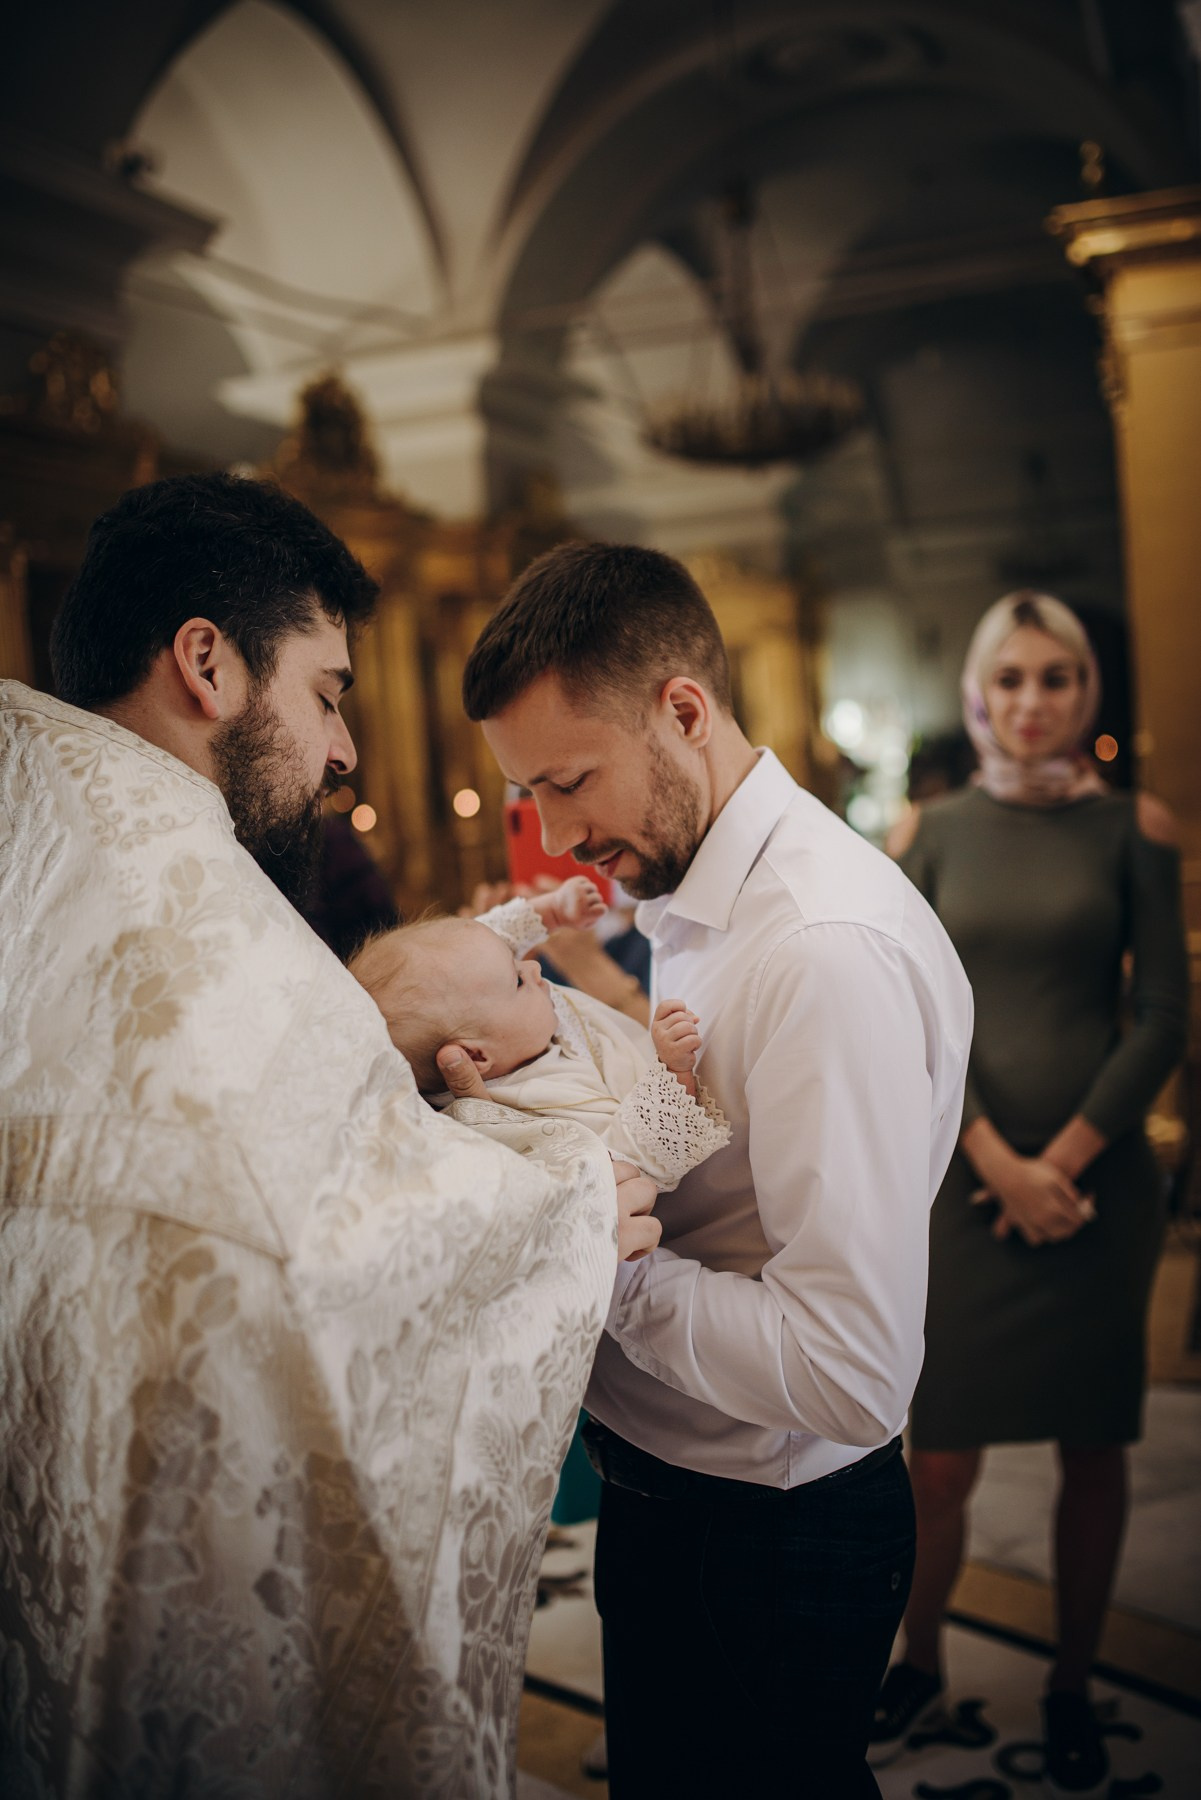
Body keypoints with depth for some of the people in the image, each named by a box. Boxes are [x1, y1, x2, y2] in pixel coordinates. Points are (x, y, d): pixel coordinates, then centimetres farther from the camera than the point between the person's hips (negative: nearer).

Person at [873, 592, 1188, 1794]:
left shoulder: (1131, 829, 2)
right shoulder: (930, 833, 4)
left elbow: (1162, 1016, -3)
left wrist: (1064, 1161, -10)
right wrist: (1001, 1163, -12)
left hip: (1099, 1177, 0)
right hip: (961, 1175, 0)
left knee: (1092, 1451, 9)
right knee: (941, 1461, 2)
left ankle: (1071, 1691, 28)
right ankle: (919, 1662, 26)